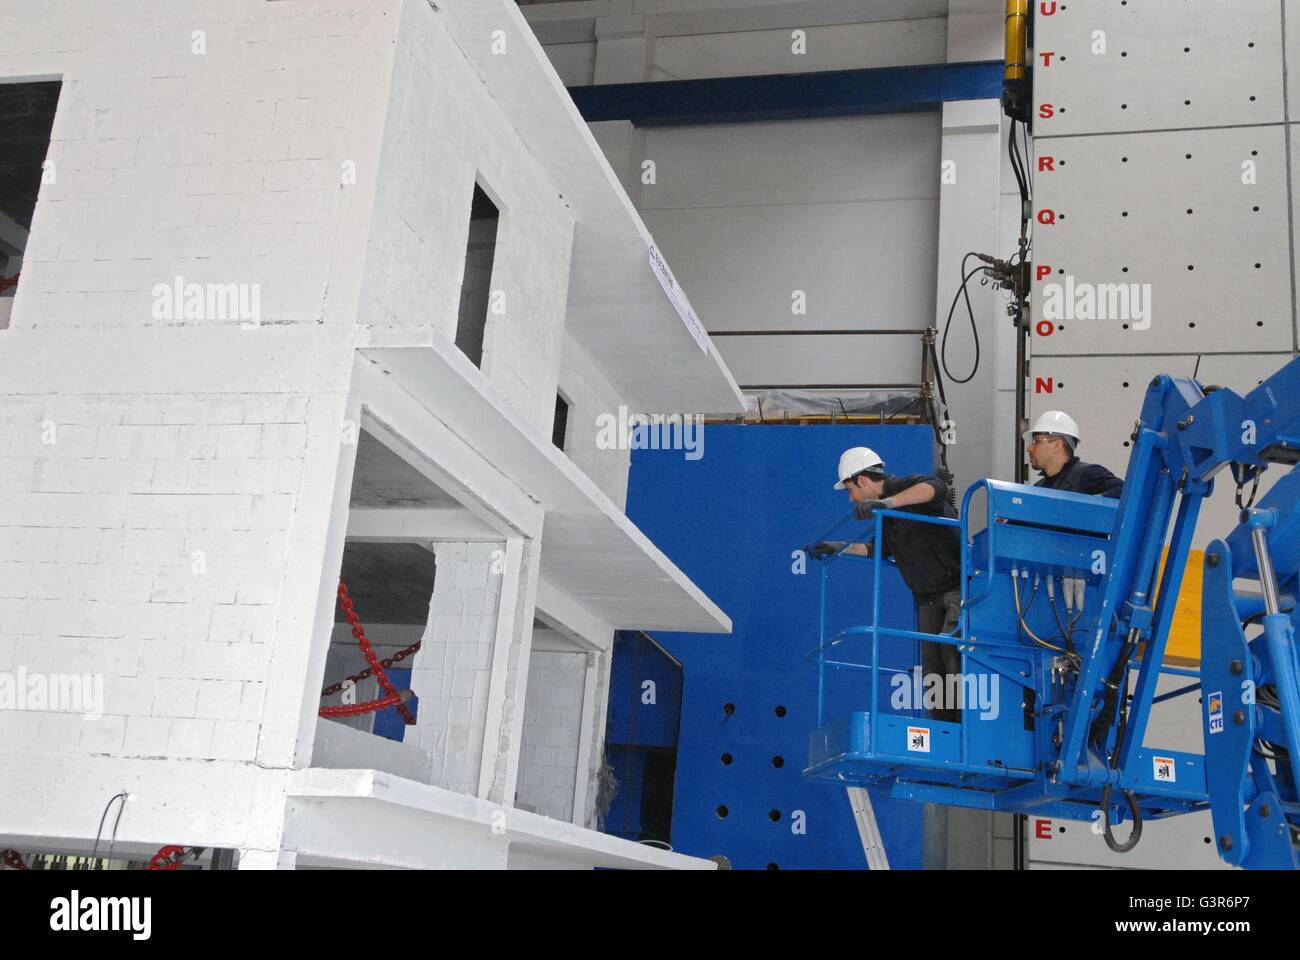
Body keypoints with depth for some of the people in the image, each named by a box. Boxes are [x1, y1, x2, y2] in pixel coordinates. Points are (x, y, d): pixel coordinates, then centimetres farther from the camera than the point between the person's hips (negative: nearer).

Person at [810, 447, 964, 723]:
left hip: (959, 585, -9)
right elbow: (880, 548, 31)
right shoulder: (885, 515, 15)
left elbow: (936, 487, -35)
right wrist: (839, 548, 28)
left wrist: (887, 502, -43)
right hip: (929, 597, 9)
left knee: (951, 646, -29)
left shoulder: (907, 486, -12)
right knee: (933, 670, 3)